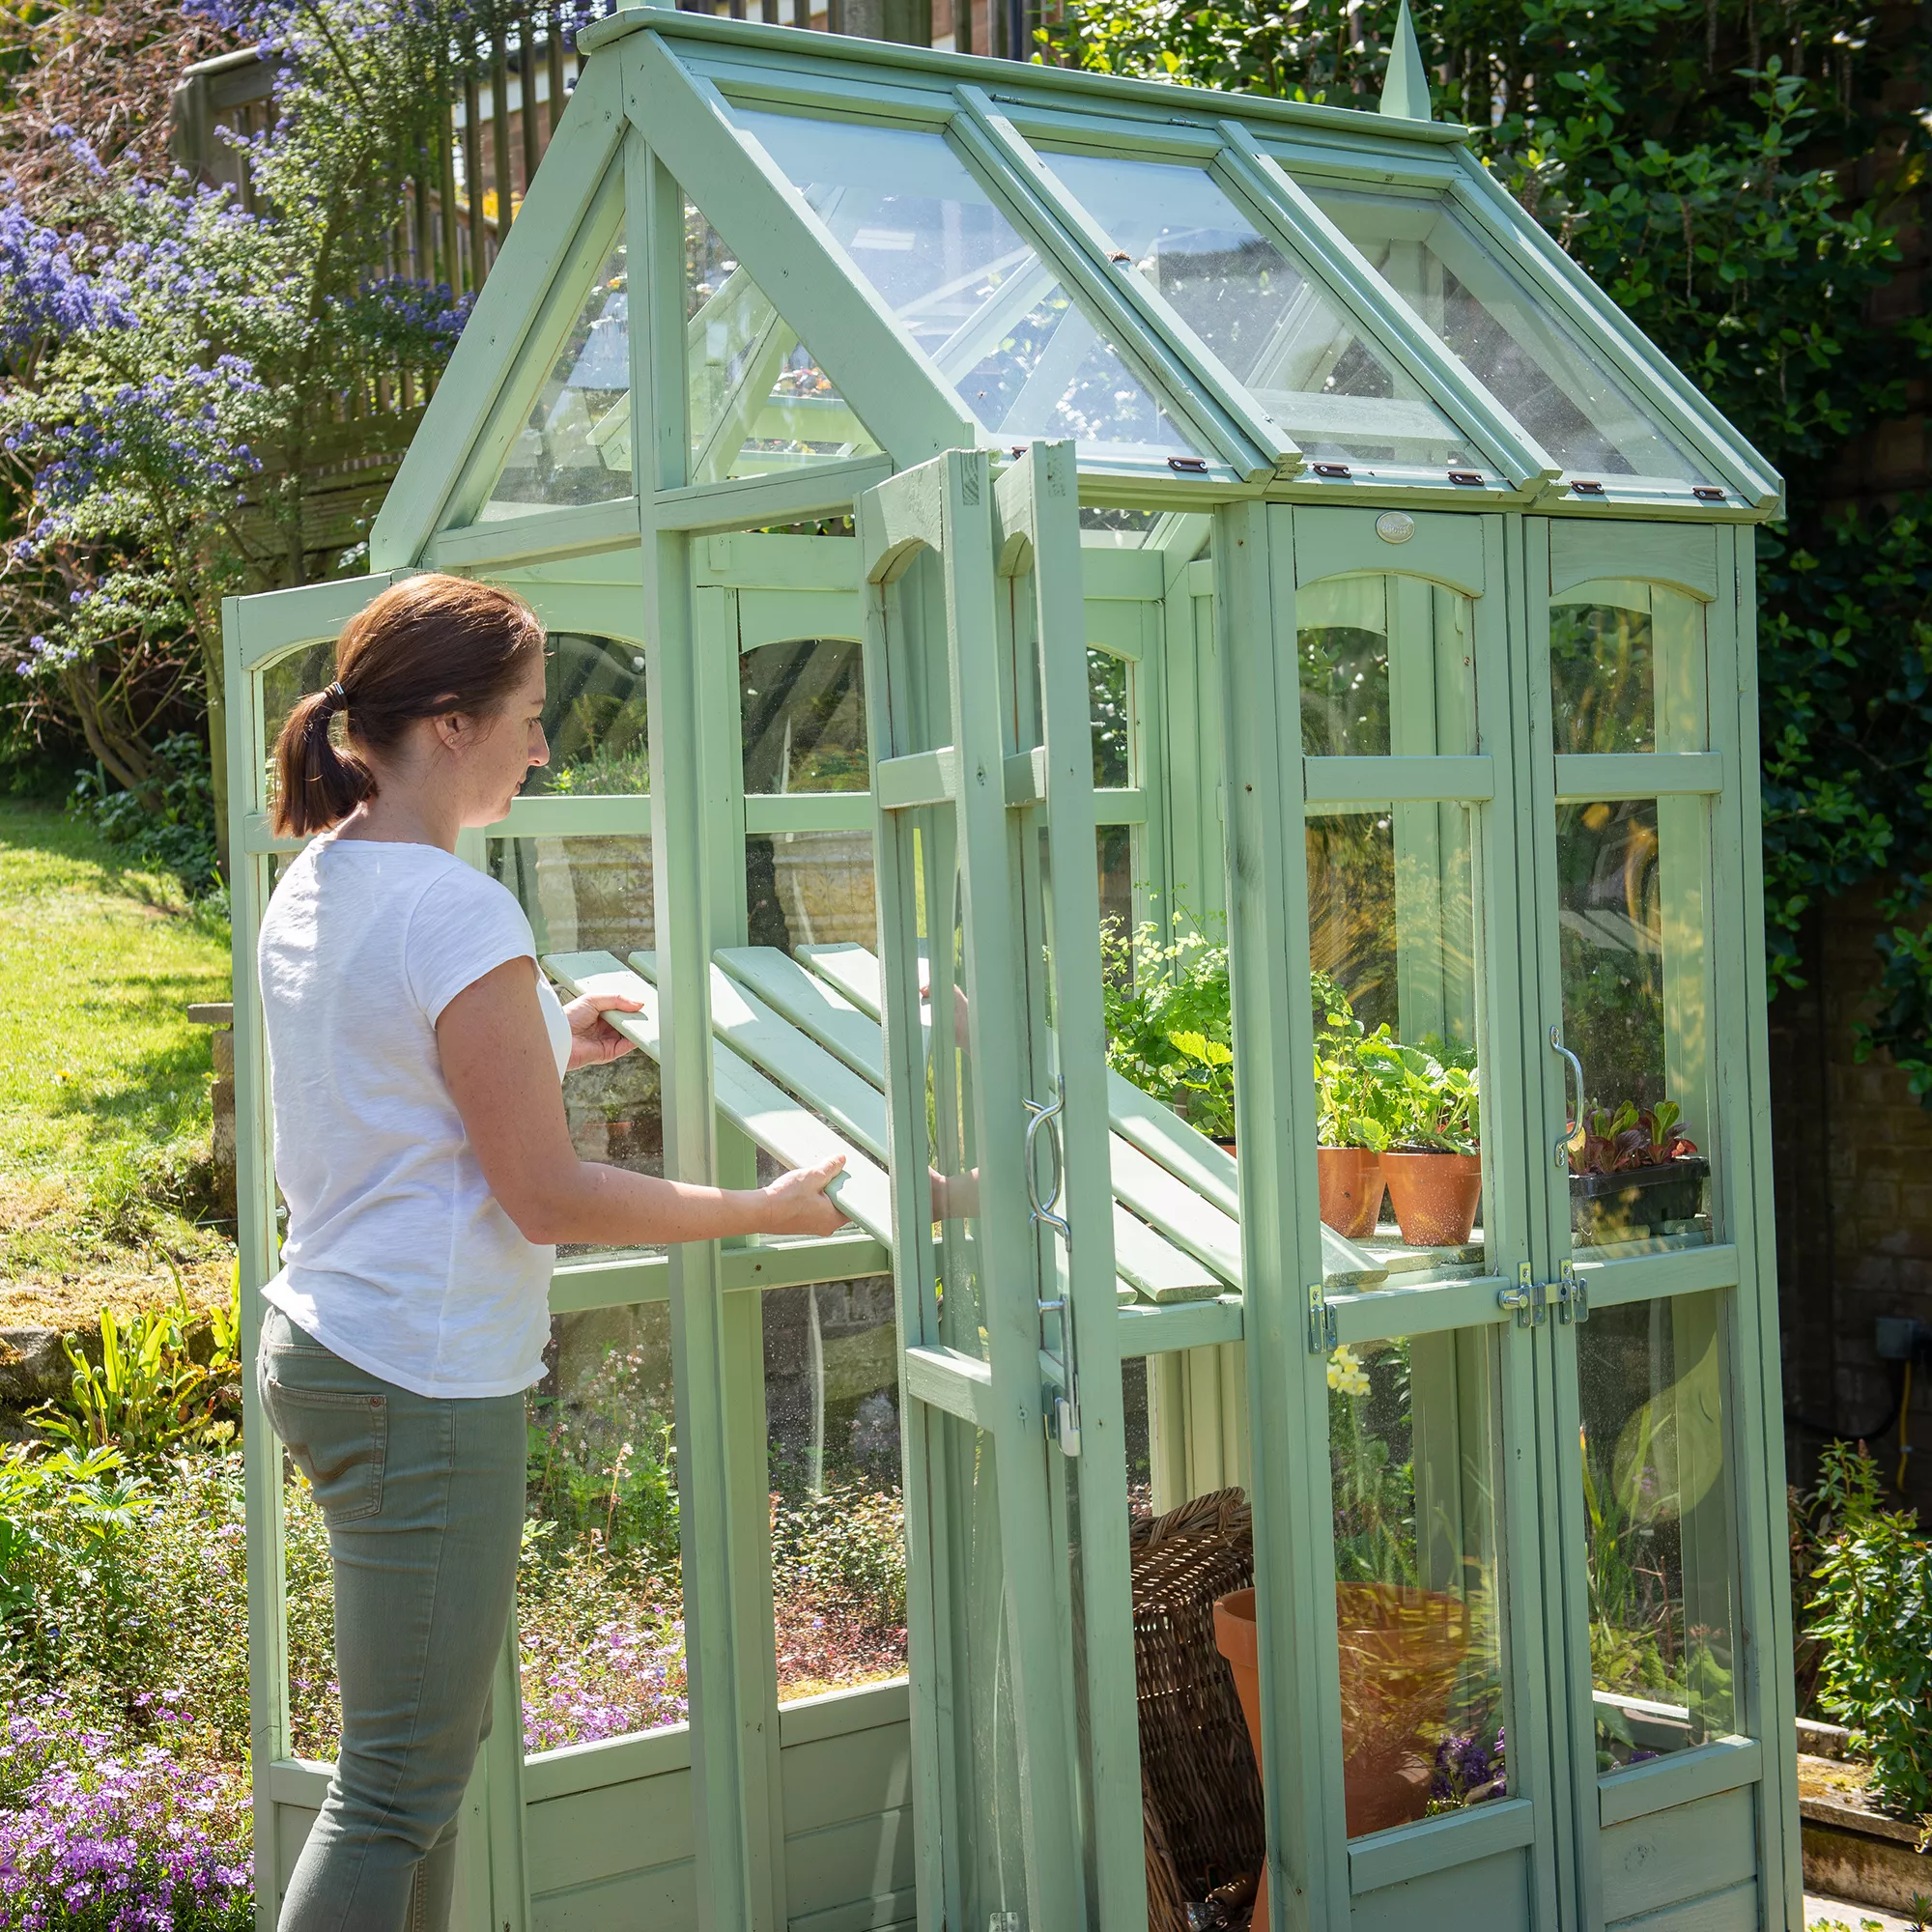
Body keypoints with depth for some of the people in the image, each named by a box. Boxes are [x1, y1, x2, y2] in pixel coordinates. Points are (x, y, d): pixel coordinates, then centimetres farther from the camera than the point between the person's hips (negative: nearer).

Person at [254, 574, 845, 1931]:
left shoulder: (312, 890, 9)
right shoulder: (460, 913, -20)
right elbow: (550, 1199, -18)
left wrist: (547, 1050, 20)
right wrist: (769, 1210, -8)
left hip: (324, 1346, 10)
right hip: (424, 1383, -10)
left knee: (437, 1742, 20)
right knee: (401, 1789, 0)